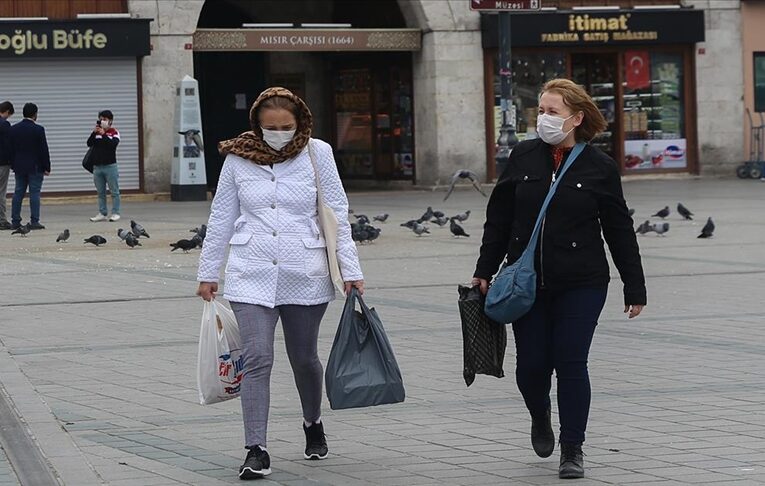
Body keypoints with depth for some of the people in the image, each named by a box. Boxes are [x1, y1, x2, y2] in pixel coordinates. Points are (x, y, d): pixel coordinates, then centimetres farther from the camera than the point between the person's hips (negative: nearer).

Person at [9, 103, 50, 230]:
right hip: (35, 167, -5)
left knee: (18, 193, 8)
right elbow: (44, 150, -10)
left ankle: (15, 221, 7)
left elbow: (11, 149, 8)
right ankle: (34, 221, -7)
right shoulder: (38, 129, -11)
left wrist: (13, 166, 15)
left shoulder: (14, 129, 4)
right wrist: (47, 167, -3)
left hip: (19, 166, 5)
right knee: (34, 193, -3)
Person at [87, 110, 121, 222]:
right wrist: (94, 133, -13)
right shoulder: (96, 132, 12)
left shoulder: (114, 132, 1)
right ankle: (102, 213, 10)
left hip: (110, 166, -4)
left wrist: (103, 134, -19)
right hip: (97, 166, 4)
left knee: (114, 191, -2)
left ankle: (115, 213, 0)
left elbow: (114, 143, -16)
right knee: (100, 192, 7)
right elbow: (89, 143, -1)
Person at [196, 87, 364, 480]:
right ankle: (256, 451, -9)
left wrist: (351, 270, -2)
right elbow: (221, 218, 9)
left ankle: (313, 423, 40)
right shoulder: (238, 158, 1)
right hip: (251, 274, 0)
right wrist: (207, 273, 11)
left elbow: (337, 214, 1)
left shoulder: (316, 154, -2)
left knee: (303, 358, 12)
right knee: (257, 358, -10)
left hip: (305, 275, 0)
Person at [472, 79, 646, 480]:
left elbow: (620, 232, 2)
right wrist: (484, 271, 9)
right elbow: (499, 219, 10)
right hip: (527, 282, 2)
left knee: (570, 362, -5)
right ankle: (540, 417, 36)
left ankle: (572, 449, 7)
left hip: (581, 284, -2)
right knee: (531, 364, 3)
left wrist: (634, 288, 3)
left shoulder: (599, 168, -2)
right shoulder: (523, 158, 4)